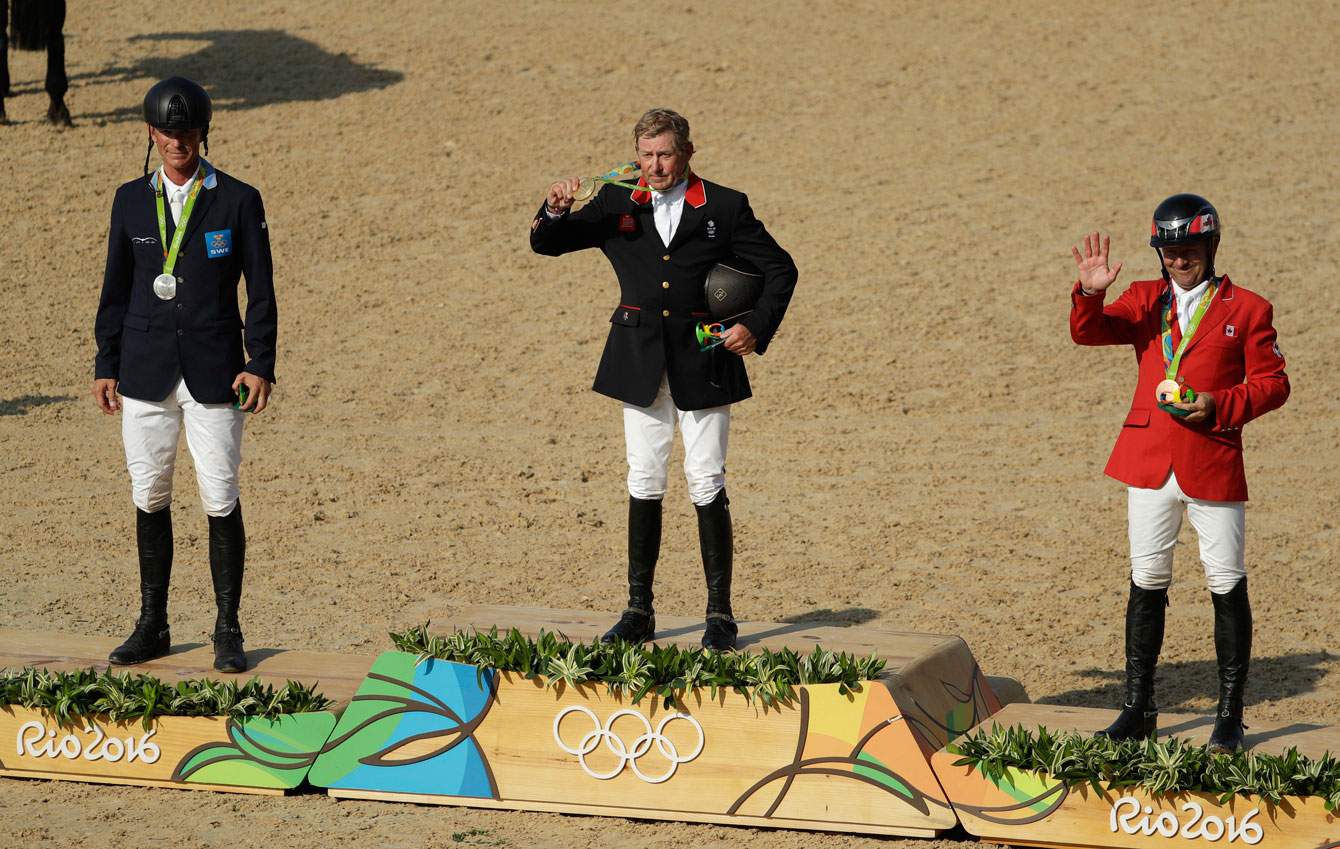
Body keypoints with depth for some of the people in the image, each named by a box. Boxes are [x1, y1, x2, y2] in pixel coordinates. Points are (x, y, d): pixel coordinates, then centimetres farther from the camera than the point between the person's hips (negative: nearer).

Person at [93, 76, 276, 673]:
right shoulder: (131, 200, 9)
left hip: (214, 371, -3)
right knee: (149, 499, 6)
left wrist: (261, 366, -7)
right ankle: (152, 627, 16)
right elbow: (116, 288, 13)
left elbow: (261, 292, 1)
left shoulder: (238, 201, 1)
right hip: (146, 371, 3)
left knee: (221, 500, -5)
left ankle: (228, 631, 5)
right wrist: (106, 364, 8)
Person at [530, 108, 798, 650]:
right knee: (644, 482, 4)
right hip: (641, 362, 3)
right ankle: (639, 611, 9)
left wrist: (757, 329, -7)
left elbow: (780, 270, 6)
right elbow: (546, 244, 7)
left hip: (703, 361, -2)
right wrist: (555, 212, -15)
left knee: (706, 483, -4)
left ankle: (720, 613, 3)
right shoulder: (617, 206, 5)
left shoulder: (723, 208, -1)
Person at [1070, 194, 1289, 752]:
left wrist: (1219, 407, -13)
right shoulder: (1146, 301, 11)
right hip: (1149, 461, 3)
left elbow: (1272, 382, 3)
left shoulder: (1246, 309, 3)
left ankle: (1230, 716, 7)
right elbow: (1090, 332, -3)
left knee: (1227, 587, -1)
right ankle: (1138, 709, 14)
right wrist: (1090, 294, -24)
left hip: (1213, 464, -3)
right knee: (1146, 582, 6)